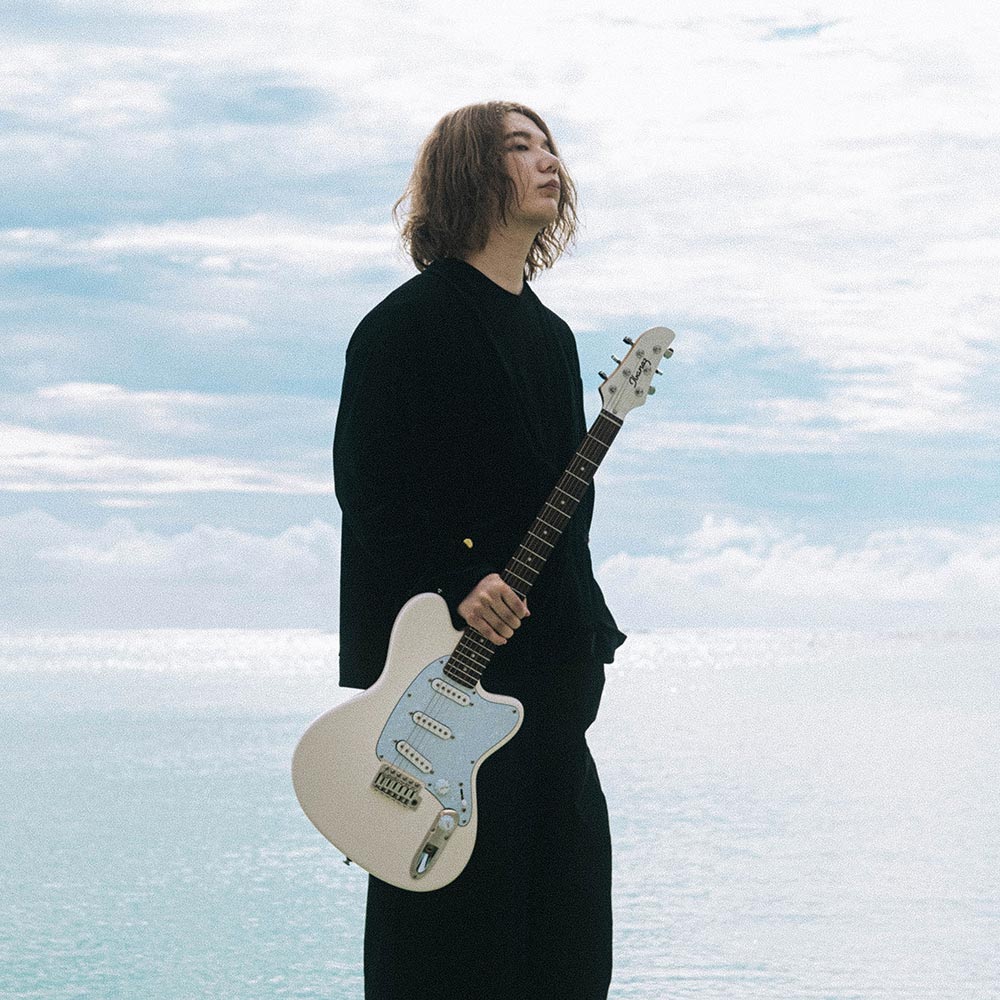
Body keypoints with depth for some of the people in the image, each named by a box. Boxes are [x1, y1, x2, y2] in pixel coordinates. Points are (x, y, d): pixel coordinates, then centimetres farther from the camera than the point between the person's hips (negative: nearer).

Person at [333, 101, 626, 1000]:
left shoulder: (550, 336, 16)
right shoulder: (411, 319, -8)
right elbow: (367, 481, -13)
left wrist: (587, 635, 16)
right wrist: (456, 583, -22)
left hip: (547, 649, 8)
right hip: (441, 652, -8)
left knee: (560, 869, 8)